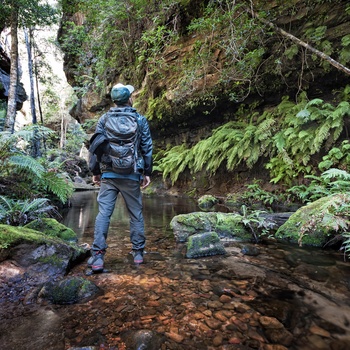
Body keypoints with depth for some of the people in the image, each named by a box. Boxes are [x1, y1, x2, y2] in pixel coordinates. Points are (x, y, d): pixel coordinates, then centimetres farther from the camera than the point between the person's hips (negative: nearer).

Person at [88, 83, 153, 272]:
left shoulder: (104, 118, 6)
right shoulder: (140, 119, 4)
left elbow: (96, 146, 4)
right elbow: (147, 148, 2)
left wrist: (95, 171, 12)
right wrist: (147, 173, 7)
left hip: (108, 174, 1)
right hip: (131, 175, 0)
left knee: (103, 213, 2)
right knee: (136, 214, 10)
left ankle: (97, 256, -3)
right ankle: (138, 253, 19)